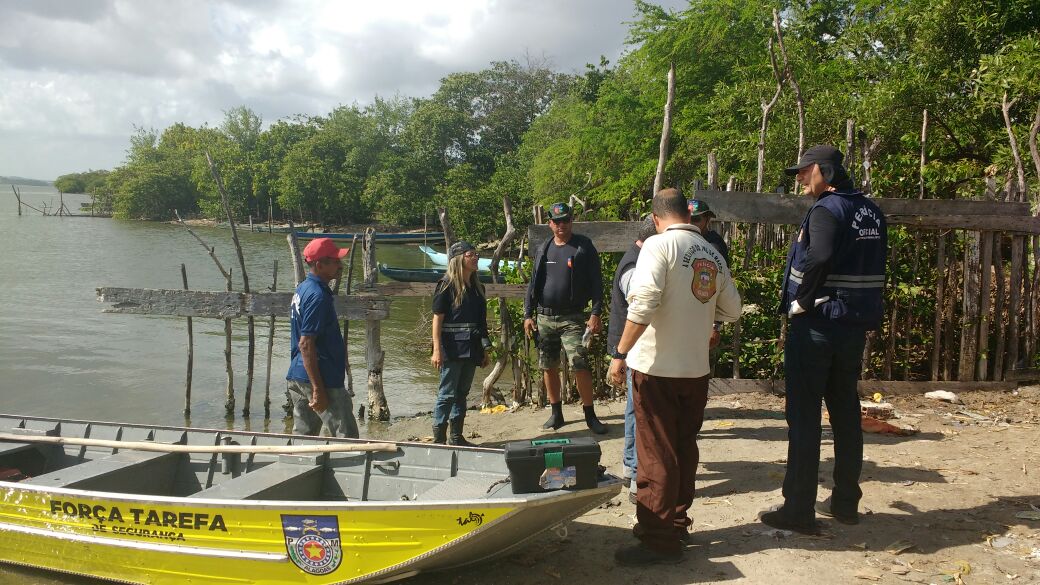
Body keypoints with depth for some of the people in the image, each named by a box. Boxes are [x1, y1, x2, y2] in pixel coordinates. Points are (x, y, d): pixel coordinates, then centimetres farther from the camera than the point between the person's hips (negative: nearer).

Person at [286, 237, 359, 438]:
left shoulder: (303, 289, 13)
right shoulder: (317, 295, -18)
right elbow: (306, 344, -22)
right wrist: (318, 389, -23)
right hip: (321, 378, -10)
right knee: (347, 438, -3)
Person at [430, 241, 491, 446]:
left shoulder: (477, 287, 12)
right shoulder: (446, 286, -8)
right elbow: (437, 319, -11)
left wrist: (484, 349, 16)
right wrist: (437, 350, -17)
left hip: (470, 348, 7)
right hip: (452, 348, -7)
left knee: (462, 392, 13)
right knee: (447, 394, -4)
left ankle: (457, 437, 21)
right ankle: (439, 438, 2)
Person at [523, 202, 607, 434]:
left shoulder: (583, 246, -2)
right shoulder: (544, 249, 10)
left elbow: (596, 281, -4)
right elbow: (534, 283, 14)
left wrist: (596, 313, -11)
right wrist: (528, 315, 8)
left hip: (572, 318, -4)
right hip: (545, 318, 5)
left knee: (580, 366, -11)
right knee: (548, 367, 9)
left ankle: (590, 415, 1)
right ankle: (556, 414, 22)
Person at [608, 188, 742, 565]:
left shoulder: (659, 245, -11)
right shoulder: (713, 255, 8)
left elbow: (643, 304, -21)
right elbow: (731, 311, 13)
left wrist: (620, 354, -16)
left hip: (657, 366, -6)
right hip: (696, 368, 6)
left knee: (656, 454, 0)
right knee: (684, 449, 16)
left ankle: (659, 540, 5)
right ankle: (675, 523, 27)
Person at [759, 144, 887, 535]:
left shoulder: (827, 208, -14)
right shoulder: (871, 212, 12)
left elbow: (819, 256, -32)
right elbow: (872, 267, 15)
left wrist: (802, 301, -19)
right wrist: (865, 319, 18)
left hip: (817, 325, -8)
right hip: (856, 326, 8)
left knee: (804, 417, -2)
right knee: (845, 412, 14)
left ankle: (798, 510, 2)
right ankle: (846, 502, 23)